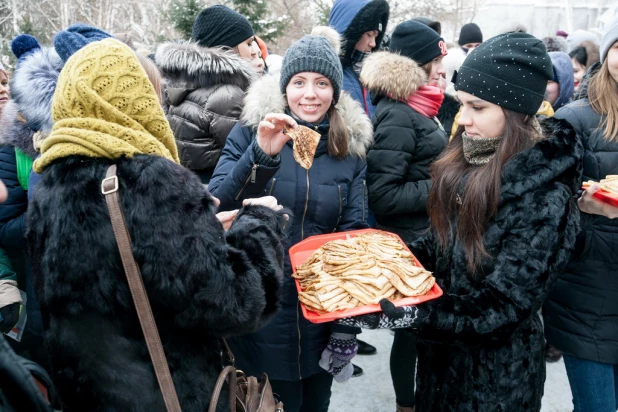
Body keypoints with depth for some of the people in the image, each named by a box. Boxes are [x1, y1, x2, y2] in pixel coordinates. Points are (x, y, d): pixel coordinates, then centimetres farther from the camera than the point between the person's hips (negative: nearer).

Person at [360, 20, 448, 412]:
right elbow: (381, 195, -25)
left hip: (428, 237, 9)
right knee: (414, 325, 7)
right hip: (410, 244, -9)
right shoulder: (397, 115, -21)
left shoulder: (418, 108, 10)